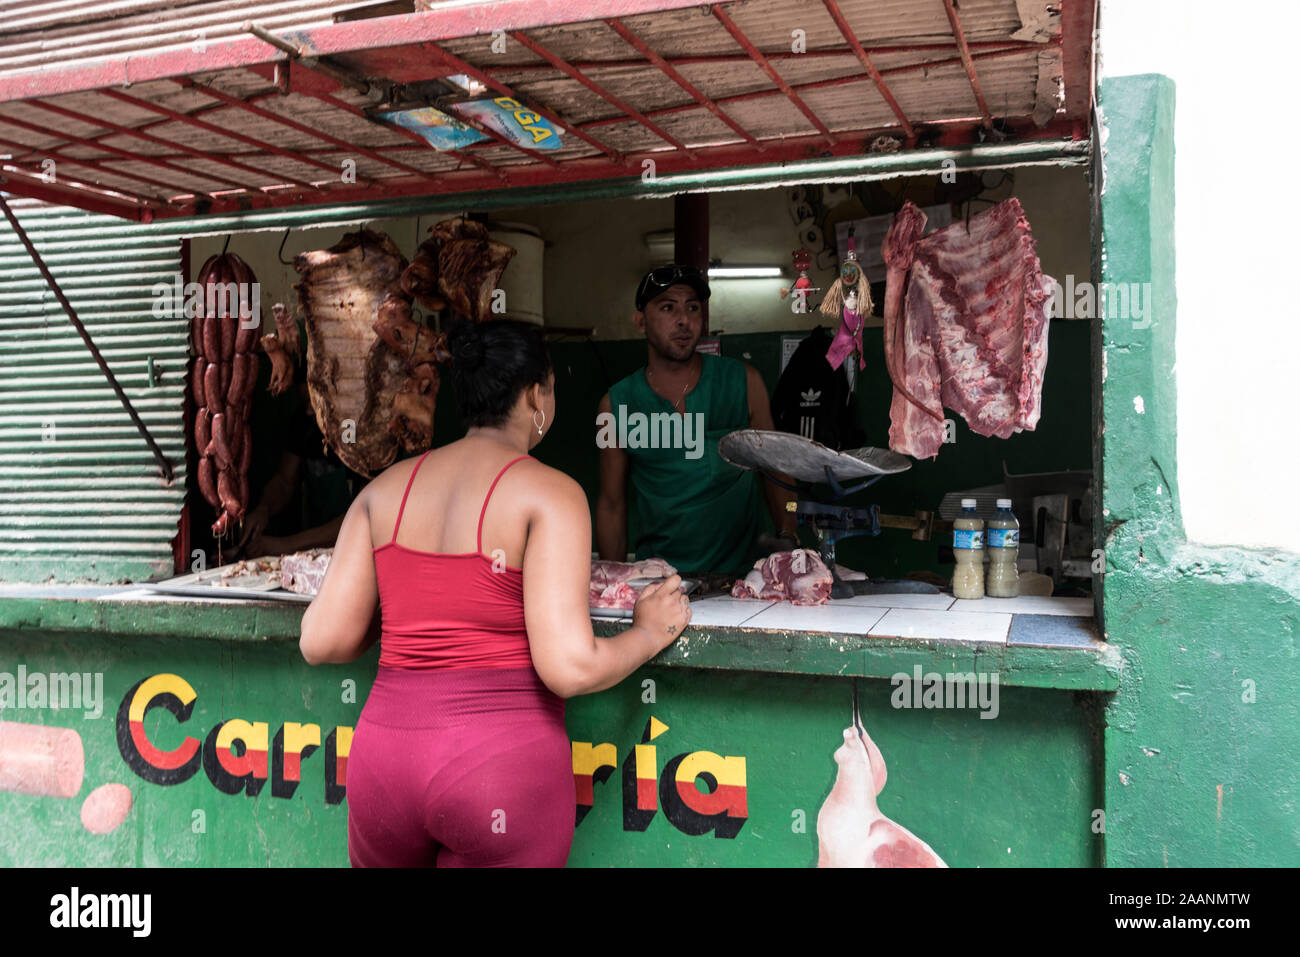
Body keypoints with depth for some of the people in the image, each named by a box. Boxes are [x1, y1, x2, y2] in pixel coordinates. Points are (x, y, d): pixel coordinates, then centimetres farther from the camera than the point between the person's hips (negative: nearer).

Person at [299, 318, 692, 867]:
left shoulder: (385, 488, 7)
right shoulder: (549, 493, -8)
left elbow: (322, 643, 3)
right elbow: (569, 668, -16)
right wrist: (650, 632, 3)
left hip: (383, 757, 5)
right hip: (504, 767, -5)